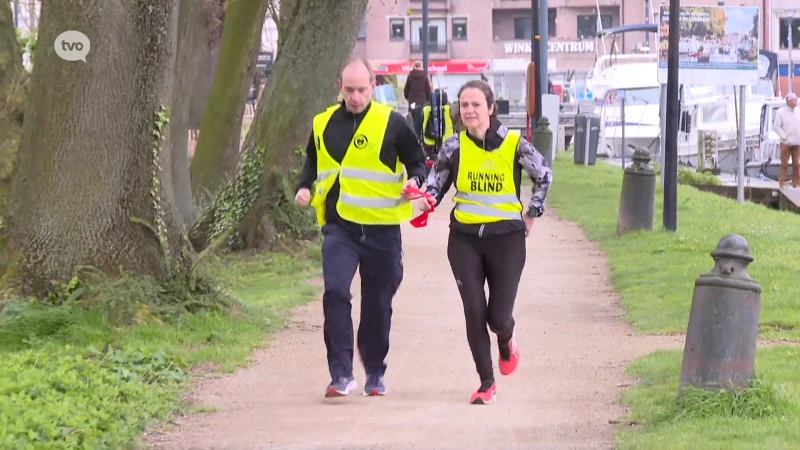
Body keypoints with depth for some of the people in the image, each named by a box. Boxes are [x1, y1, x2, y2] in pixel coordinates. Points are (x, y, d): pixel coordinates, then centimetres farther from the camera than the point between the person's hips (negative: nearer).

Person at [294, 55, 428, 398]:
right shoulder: (323, 124, 7)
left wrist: (415, 181, -14)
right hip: (339, 225, 1)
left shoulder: (391, 122, -2)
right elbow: (313, 164, 23)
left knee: (378, 303, 9)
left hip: (382, 228, -1)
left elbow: (417, 161, 7)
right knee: (335, 293, -18)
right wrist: (304, 187, 5)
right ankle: (341, 374, -15)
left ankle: (375, 373, 26)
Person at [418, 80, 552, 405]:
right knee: (474, 312, -3)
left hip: (506, 238, -1)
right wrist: (427, 200, -16)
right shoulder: (455, 146, -3)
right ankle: (487, 383, 10)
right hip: (465, 238, 1)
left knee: (499, 317, -2)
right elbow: (436, 180, 6)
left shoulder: (513, 144, -6)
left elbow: (544, 176, 9)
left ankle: (506, 343, 37)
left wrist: (531, 215, 11)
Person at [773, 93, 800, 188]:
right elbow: (776, 126, -7)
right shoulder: (781, 112, -4)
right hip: (786, 143, -4)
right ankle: (782, 183, 3)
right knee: (784, 164, -2)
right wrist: (784, 137, -11)